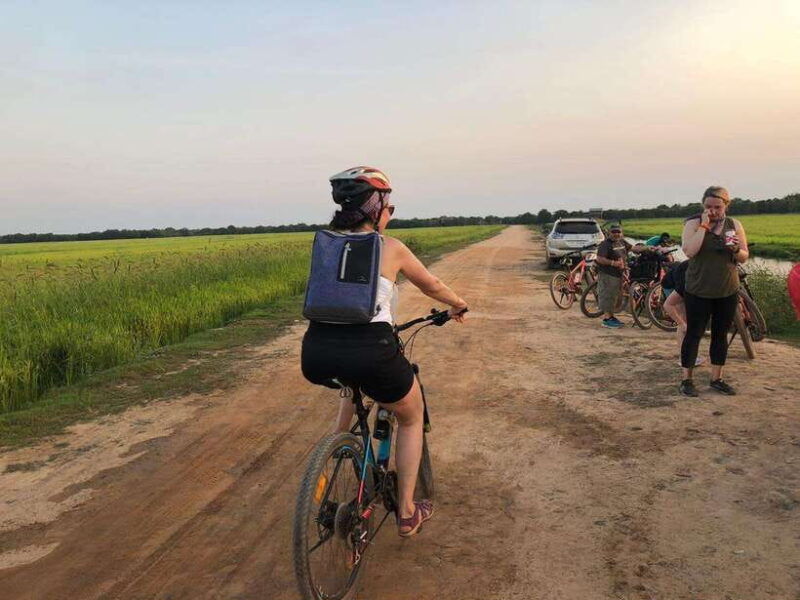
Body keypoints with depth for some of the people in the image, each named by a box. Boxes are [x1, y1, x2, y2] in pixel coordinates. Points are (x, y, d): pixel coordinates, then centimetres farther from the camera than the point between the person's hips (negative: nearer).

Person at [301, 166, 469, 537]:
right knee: (412, 417, 26)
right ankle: (407, 512, 29)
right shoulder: (391, 248, 7)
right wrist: (458, 305, 43)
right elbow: (432, 286, 23)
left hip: (315, 356, 5)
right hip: (370, 350, -4)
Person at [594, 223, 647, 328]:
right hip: (607, 274, -9)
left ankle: (611, 316, 27)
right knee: (607, 296, -6)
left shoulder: (622, 242, 13)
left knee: (614, 296, 16)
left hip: (618, 273, 9)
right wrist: (613, 263, -28)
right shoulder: (605, 244, -14)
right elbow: (599, 259, -21)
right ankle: (606, 319, -1)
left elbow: (633, 248, 22)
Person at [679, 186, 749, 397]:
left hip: (728, 292, 4)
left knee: (721, 334, 11)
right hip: (699, 291, -4)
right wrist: (704, 225, -22)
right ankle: (686, 379, 11)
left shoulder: (734, 225, 4)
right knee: (694, 334, 1)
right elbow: (689, 251, -23)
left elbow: (744, 257, 7)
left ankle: (716, 378, 23)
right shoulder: (694, 223, -7)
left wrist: (736, 249, -15)